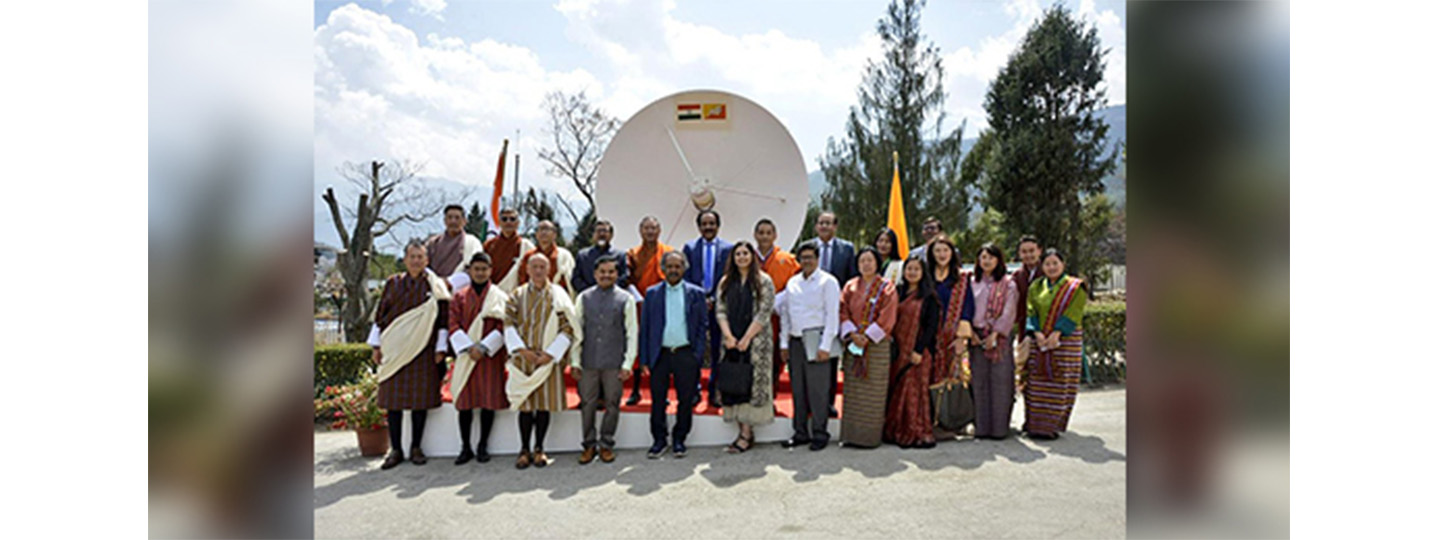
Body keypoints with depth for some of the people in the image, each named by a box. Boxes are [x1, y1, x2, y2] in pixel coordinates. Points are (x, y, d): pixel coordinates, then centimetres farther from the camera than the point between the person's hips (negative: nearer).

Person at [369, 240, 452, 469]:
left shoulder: (436, 287, 3)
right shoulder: (392, 284, 8)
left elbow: (443, 319, 1)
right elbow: (380, 314, 10)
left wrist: (440, 349, -4)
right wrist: (377, 345, 5)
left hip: (423, 351, -2)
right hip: (394, 349, 2)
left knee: (420, 399, 2)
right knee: (392, 399, 2)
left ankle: (416, 448, 14)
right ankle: (396, 450, 12)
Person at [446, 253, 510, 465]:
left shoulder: (500, 296, 4)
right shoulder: (459, 297, 9)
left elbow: (503, 327, -3)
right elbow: (453, 326, 0)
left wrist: (484, 347, -14)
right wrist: (469, 347, -14)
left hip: (491, 356, -1)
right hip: (465, 355, 1)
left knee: (489, 400, 1)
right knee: (465, 402, 3)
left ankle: (483, 446, 13)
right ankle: (465, 448, 12)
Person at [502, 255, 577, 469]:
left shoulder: (558, 296, 2)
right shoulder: (517, 295, 7)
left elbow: (568, 329, -3)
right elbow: (509, 325, 0)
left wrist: (550, 353, -11)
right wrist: (522, 350, -12)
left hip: (548, 359, -1)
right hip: (523, 357, 1)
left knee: (545, 404, 3)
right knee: (525, 405, 4)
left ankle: (539, 449, 15)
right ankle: (525, 450, 14)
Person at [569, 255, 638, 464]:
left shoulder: (626, 299, 1)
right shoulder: (583, 298, 5)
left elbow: (632, 333, 0)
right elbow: (577, 331, 7)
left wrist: (627, 364, -5)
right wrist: (575, 361, 2)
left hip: (614, 364, -1)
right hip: (589, 363, 1)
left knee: (612, 404, 7)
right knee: (587, 404, 7)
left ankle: (606, 444, 22)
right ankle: (589, 445, 22)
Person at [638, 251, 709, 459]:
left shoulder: (696, 293, 5)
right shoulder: (652, 293, 6)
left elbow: (702, 326, 6)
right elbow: (644, 327, 6)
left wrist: (698, 355, -3)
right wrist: (644, 359, -1)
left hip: (686, 354, 0)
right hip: (660, 354, 0)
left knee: (685, 399, 6)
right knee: (658, 399, 4)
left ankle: (679, 439, 21)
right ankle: (659, 439, 18)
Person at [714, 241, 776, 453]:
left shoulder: (764, 281, 0)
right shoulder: (726, 282, 13)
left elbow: (764, 313, -7)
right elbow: (720, 310, 6)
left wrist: (746, 338, -12)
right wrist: (729, 336, -8)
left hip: (756, 341, -4)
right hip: (731, 342, 4)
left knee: (753, 383, -6)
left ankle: (746, 433, -3)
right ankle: (745, 431, 9)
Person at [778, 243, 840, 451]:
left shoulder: (827, 282, -2)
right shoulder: (792, 283, 15)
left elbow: (832, 315, -7)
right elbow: (785, 314, 18)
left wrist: (825, 346, -13)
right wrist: (784, 343, 13)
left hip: (815, 341, -6)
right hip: (795, 341, 6)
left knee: (817, 390, -5)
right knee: (798, 389, 9)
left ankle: (820, 434, 5)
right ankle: (801, 432, 18)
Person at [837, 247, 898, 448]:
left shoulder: (887, 287, 1)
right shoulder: (850, 286, 11)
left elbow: (886, 317, -6)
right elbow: (843, 313, 5)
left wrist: (867, 337, -14)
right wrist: (852, 334, -11)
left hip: (877, 345, -3)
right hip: (853, 344, 3)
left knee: (873, 392, -2)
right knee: (853, 391, 4)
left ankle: (870, 436, 5)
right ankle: (851, 434, 10)